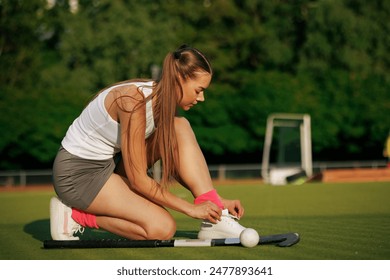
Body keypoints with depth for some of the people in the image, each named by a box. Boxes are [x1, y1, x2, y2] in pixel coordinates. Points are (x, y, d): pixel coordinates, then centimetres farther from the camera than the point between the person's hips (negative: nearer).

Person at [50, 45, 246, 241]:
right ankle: (75, 215, -6)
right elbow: (138, 180, -26)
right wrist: (190, 208, -21)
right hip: (77, 173, -9)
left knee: (181, 128, -8)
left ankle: (213, 220, -10)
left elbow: (174, 165, 6)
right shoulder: (134, 101, -29)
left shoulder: (162, 100, -2)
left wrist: (214, 200, -2)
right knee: (163, 228, -21)